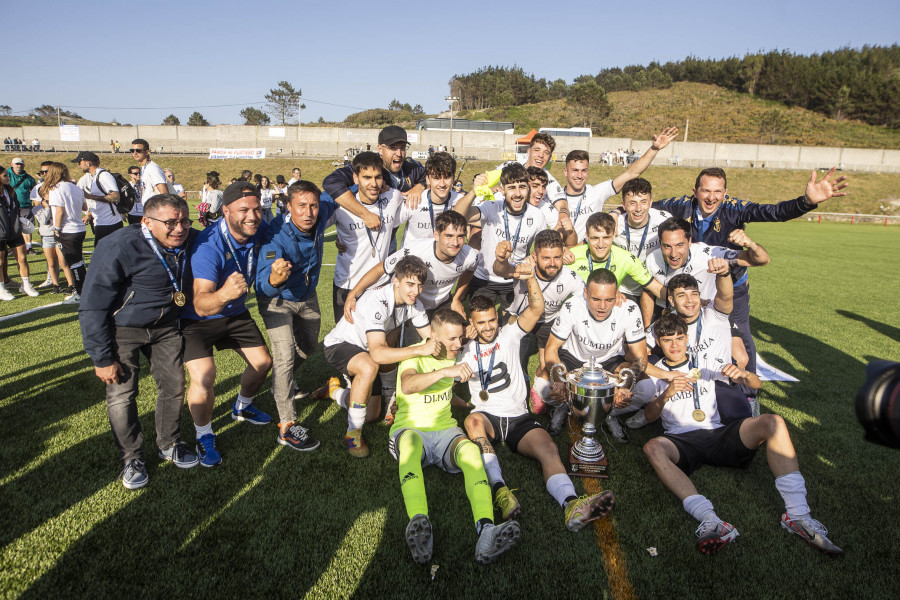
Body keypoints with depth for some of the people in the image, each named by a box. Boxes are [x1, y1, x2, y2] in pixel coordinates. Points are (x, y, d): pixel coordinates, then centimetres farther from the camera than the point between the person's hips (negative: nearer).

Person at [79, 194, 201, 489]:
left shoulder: (191, 240, -12)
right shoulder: (118, 248, -27)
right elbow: (93, 307, -21)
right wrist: (102, 359, -18)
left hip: (164, 326, 5)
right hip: (122, 328, -4)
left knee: (174, 385, 7)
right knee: (121, 395, -6)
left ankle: (170, 445, 30)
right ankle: (132, 458, 16)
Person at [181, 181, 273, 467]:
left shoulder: (259, 232, -16)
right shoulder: (209, 245, -35)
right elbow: (201, 305, -45)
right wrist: (223, 294, -66)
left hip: (235, 314, 6)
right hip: (197, 319, -6)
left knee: (263, 362, 10)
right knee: (204, 376, -22)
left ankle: (242, 407, 42)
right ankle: (204, 436, 5)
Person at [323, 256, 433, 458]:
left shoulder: (414, 304, -14)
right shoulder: (377, 301, -37)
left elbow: (432, 337, -9)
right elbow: (377, 353, -48)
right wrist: (420, 350, -55)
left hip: (364, 351, 7)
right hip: (339, 345, -7)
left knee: (372, 414, 9)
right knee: (369, 367, -41)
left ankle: (335, 391, 40)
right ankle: (353, 434, -22)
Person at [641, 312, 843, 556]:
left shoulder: (705, 361, 17)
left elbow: (756, 383, 12)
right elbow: (650, 415, -3)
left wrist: (742, 374, -13)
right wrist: (667, 393, -23)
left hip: (718, 435, 2)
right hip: (682, 442, -2)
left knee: (773, 422, -23)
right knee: (652, 447, -36)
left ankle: (797, 514, -29)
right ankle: (711, 521, -50)